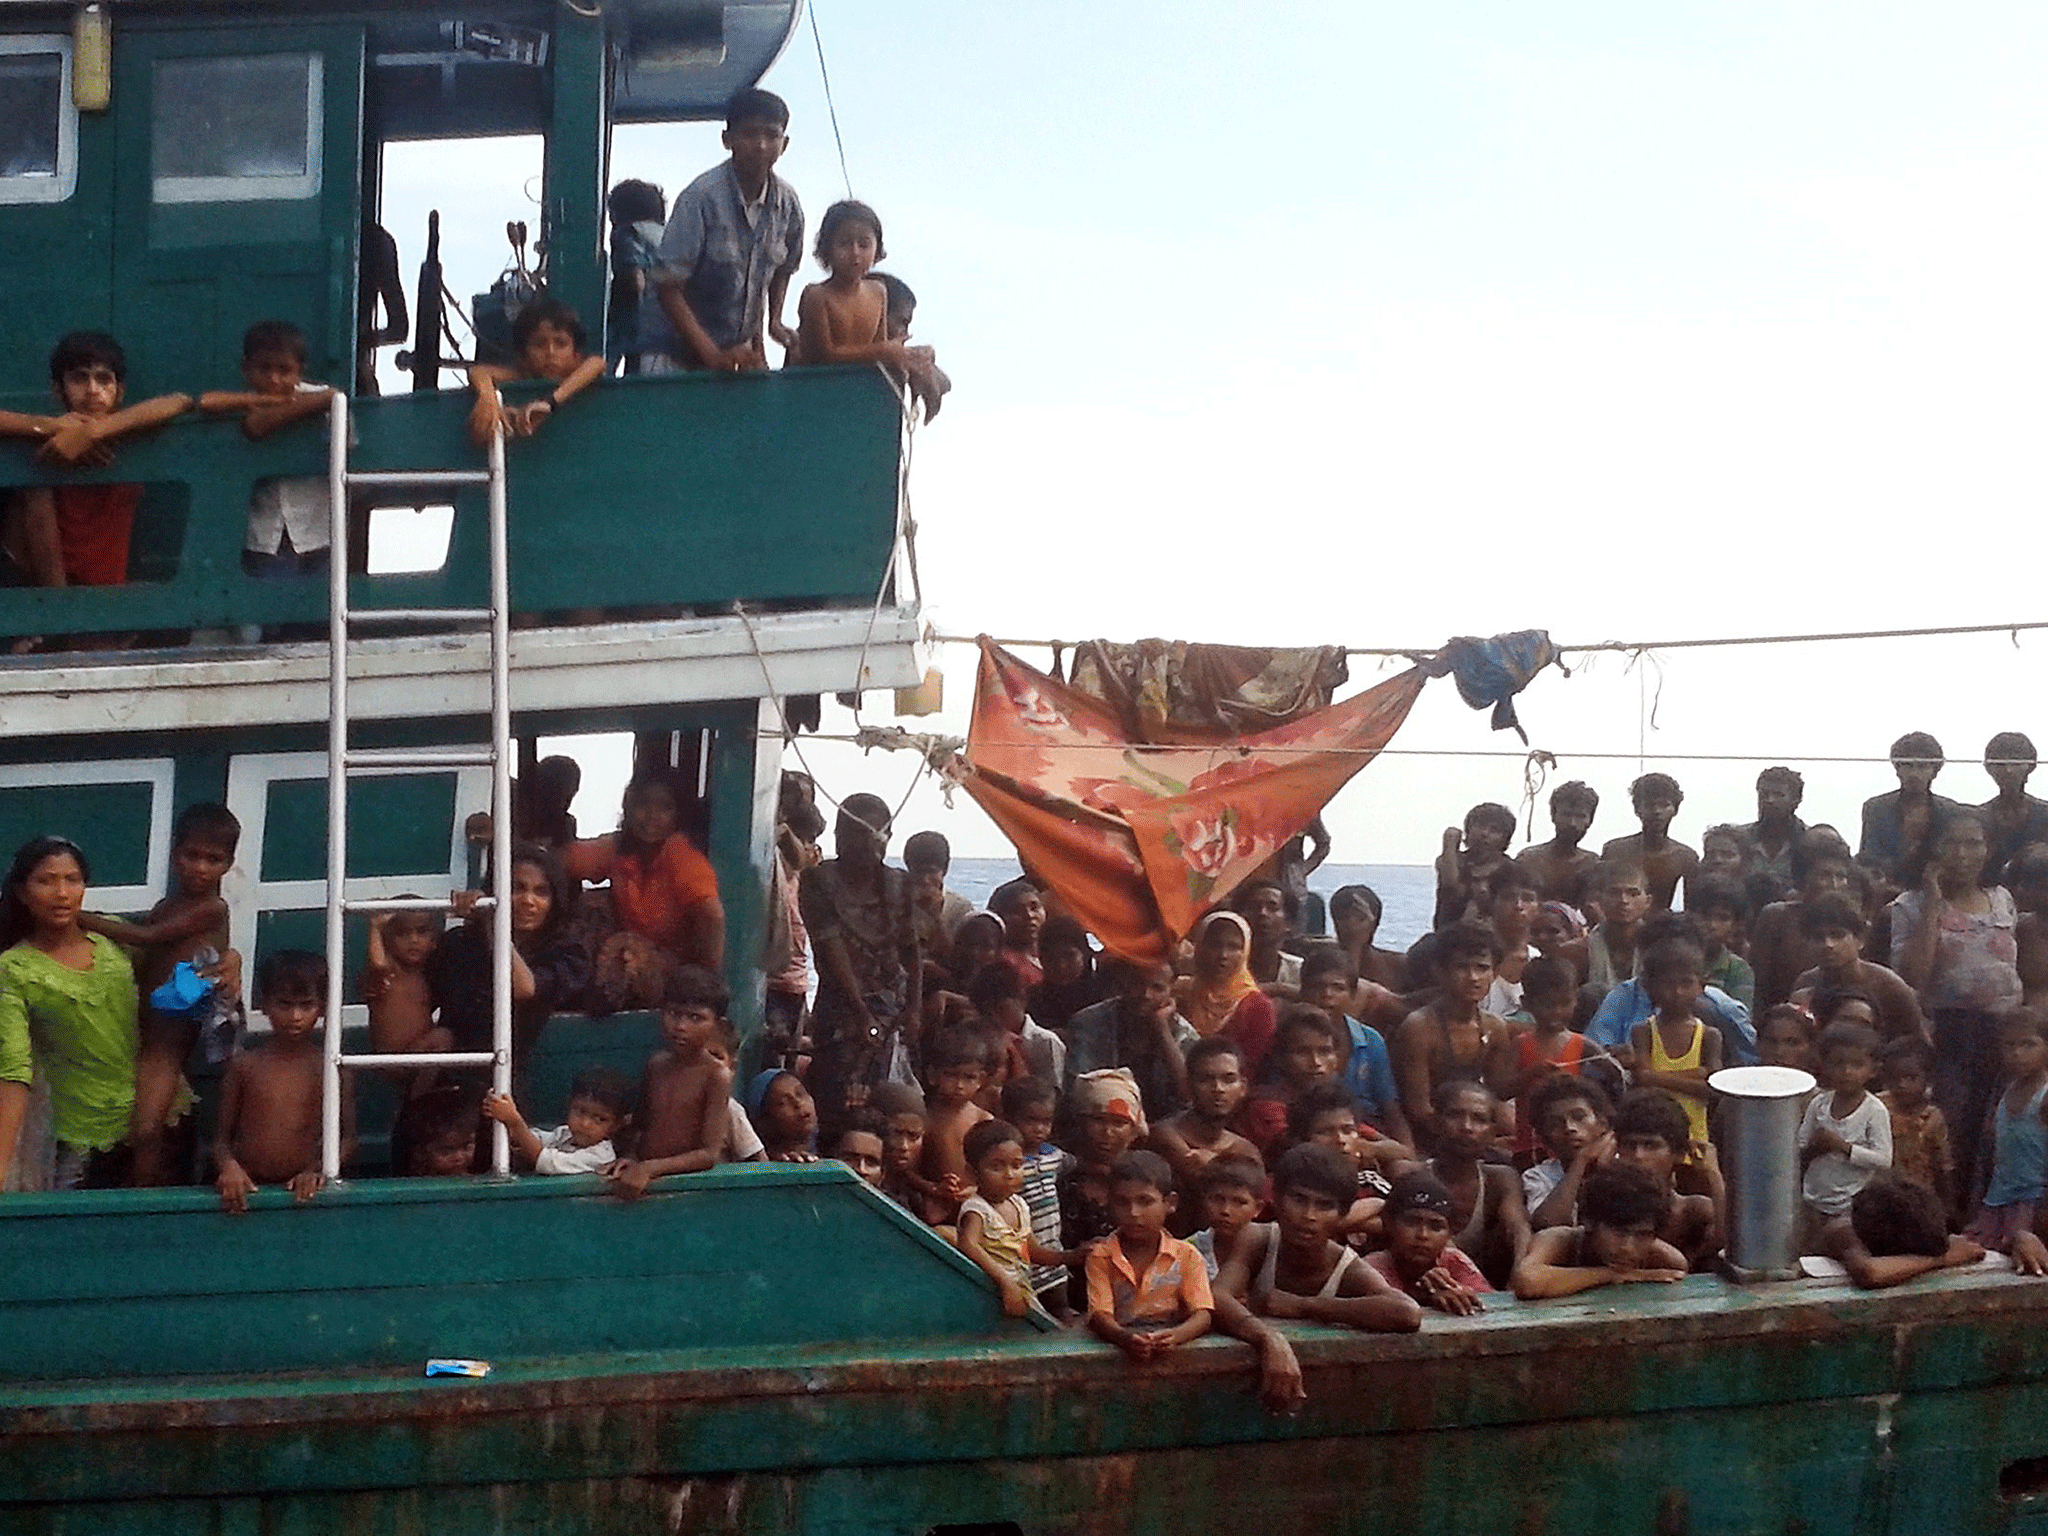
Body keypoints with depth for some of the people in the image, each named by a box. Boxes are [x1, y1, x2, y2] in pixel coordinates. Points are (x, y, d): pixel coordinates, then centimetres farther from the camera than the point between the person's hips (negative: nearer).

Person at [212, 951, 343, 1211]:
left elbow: (347, 1138, 6)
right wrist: (228, 1166, -12)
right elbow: (221, 1137, 9)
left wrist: (319, 1170, -11)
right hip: (249, 1190, 1)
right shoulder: (245, 1066, 8)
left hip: (302, 1191, -1)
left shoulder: (330, 1068, 6)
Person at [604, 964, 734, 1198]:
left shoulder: (716, 1075, -6)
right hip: (645, 1180, 4)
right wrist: (630, 1160, -1)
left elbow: (710, 1154, -12)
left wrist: (649, 1169, -19)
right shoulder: (656, 1065, 11)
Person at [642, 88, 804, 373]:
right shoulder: (702, 197, -19)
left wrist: (774, 321, 4)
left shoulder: (787, 204, -3)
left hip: (739, 348, 5)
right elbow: (668, 287, -18)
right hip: (674, 347, -5)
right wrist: (713, 356, -24)